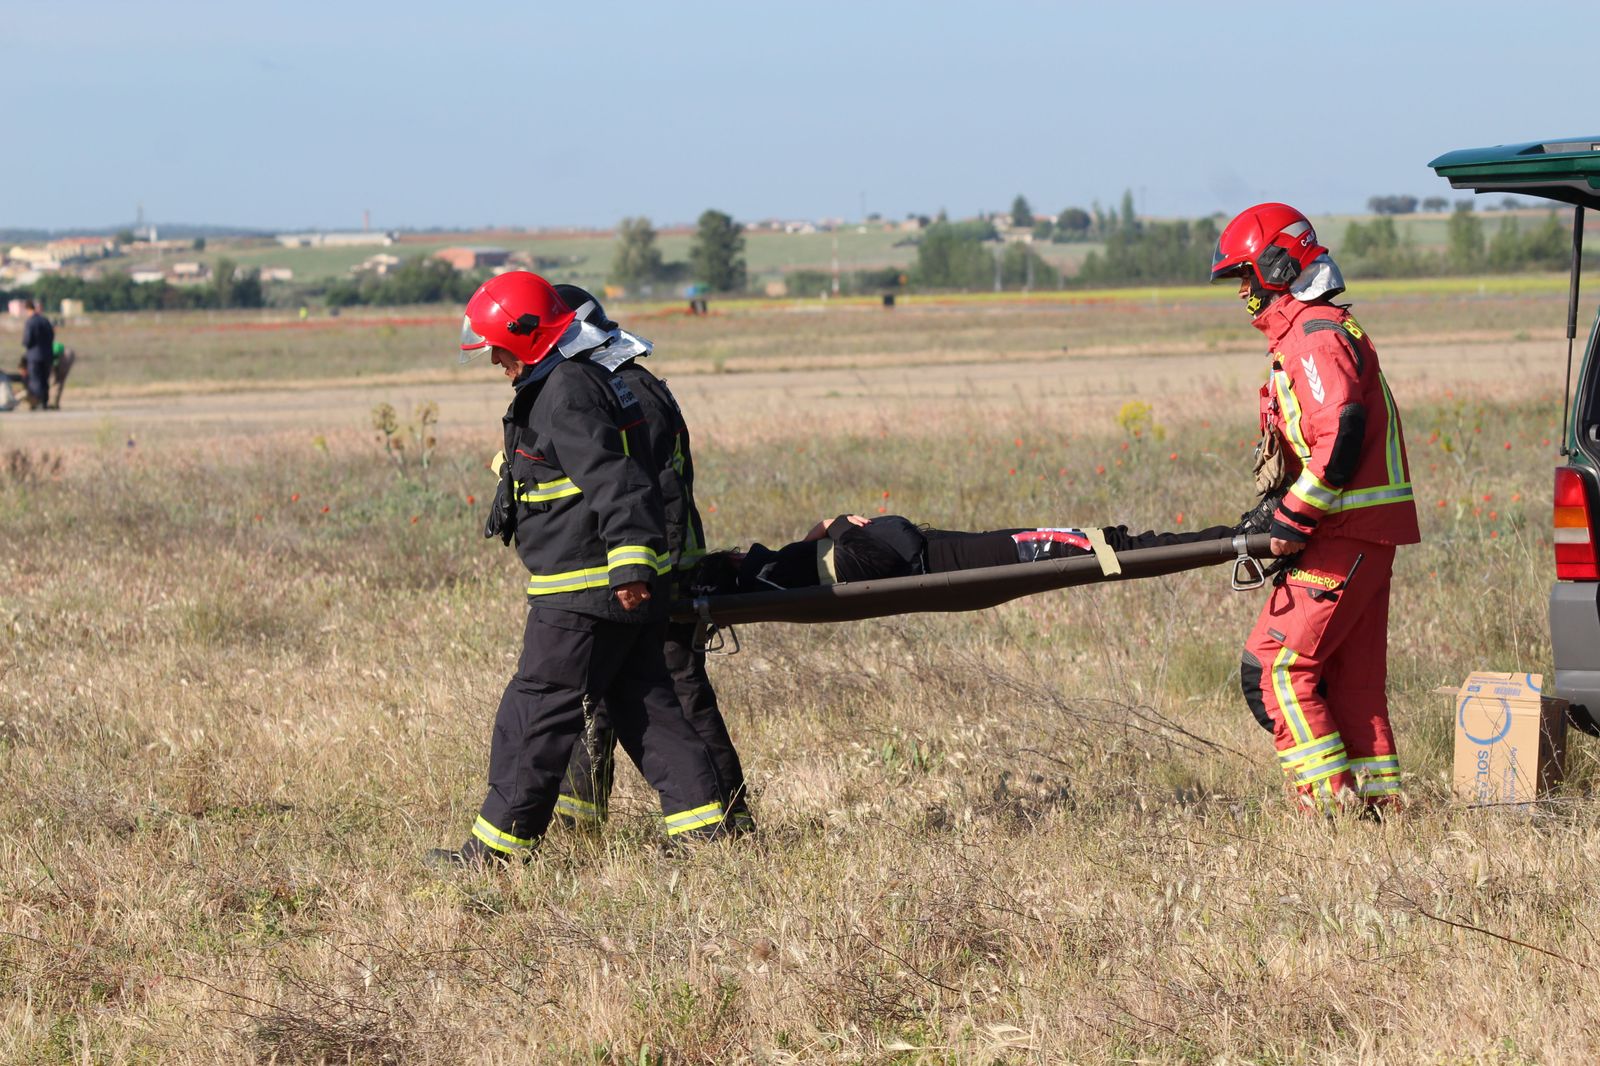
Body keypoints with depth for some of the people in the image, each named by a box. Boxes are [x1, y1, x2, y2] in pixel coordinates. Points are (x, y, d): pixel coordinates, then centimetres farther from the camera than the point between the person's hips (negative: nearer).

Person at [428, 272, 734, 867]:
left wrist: (629, 565, -32)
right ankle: (700, 822, 12)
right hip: (618, 591, 11)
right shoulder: (562, 385, 16)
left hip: (583, 595, -11)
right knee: (644, 704, 12)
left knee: (538, 712, -4)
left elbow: (613, 483, -26)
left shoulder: (567, 396, -17)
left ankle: (501, 838, 1)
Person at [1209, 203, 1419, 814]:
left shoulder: (1315, 334, -14)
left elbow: (1341, 436, -24)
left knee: (1273, 666, -8)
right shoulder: (1302, 334, 20)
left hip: (1345, 535, -10)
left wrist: (1292, 519, -19)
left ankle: (1329, 795, -10)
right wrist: (1280, 514, 14)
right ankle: (1377, 794, 16)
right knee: (1351, 672, 13)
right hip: (1362, 533, 10)